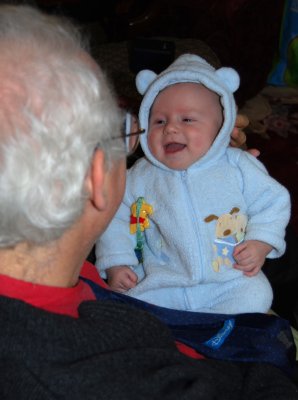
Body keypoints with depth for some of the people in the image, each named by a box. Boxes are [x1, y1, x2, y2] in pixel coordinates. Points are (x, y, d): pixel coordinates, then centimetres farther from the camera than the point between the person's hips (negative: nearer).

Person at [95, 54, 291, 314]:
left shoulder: (238, 166, -1)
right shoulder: (142, 176, 2)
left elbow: (273, 201, 6)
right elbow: (116, 219, 8)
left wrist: (260, 244, -7)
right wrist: (117, 264, -2)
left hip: (230, 282, 0)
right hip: (163, 287, 1)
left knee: (256, 296, -24)